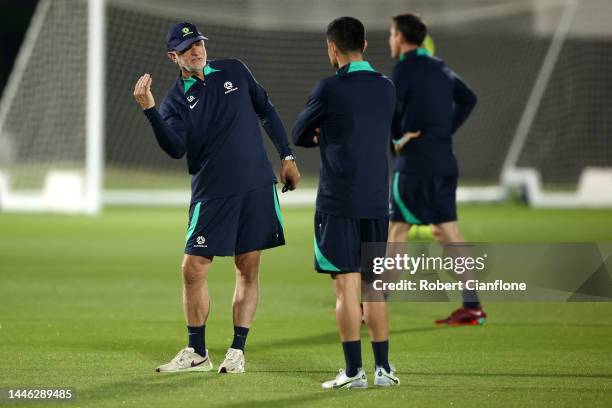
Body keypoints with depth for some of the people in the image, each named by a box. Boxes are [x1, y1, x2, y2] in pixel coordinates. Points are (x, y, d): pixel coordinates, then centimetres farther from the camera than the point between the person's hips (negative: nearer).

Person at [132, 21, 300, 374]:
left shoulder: (234, 71, 6)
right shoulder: (176, 100, -2)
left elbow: (266, 110, 16)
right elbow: (176, 148, -19)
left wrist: (287, 157, 10)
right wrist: (149, 109, -31)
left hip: (257, 186, 1)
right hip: (212, 194, -1)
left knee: (248, 270, 2)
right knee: (194, 269, -5)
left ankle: (238, 351, 8)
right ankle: (197, 354, 9)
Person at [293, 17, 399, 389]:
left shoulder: (330, 89, -10)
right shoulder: (387, 88, 8)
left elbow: (298, 135, 1)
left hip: (338, 204, -5)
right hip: (377, 202, 5)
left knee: (347, 286, -3)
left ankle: (355, 372, -3)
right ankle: (383, 368, 12)